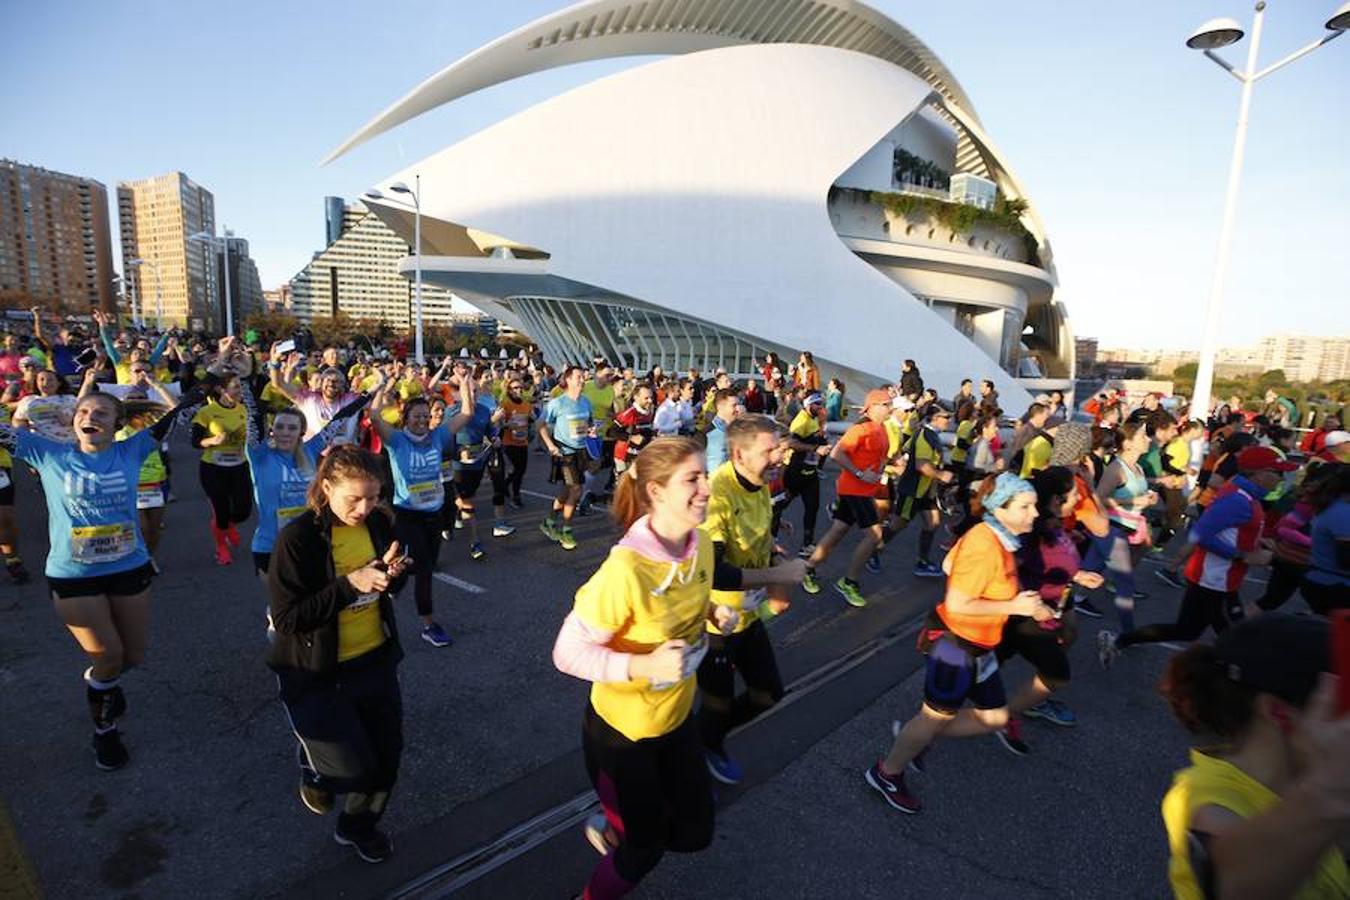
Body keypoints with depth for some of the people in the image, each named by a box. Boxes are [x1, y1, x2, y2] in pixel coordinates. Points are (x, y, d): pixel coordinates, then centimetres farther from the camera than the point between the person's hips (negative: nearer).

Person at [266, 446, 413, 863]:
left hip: (375, 660, 5)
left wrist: (392, 573, -14)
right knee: (354, 767, -6)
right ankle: (314, 768, 31)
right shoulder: (298, 538, -21)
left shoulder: (379, 522, -5)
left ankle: (359, 825, 43)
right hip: (316, 673, -5)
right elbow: (286, 618, -21)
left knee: (387, 755, 13)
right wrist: (350, 585, -29)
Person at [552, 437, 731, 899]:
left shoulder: (701, 544, -11)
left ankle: (611, 827, 48)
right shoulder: (625, 568, -34)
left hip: (677, 715, 6)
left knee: (695, 833, 20)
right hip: (622, 730, -6)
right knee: (646, 848, 16)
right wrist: (642, 665, -35)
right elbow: (567, 654, -25)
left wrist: (715, 615, -12)